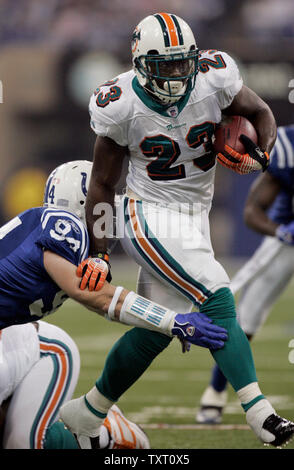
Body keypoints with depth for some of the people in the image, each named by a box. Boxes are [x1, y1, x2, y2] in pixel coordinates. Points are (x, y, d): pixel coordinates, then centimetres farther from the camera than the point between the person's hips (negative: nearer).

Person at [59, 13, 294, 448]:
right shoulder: (123, 106, -15)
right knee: (218, 303, -21)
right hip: (150, 219, -5)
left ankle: (81, 415, 23)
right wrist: (98, 253, -4)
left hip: (194, 218, 5)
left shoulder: (213, 78, -8)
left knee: (154, 330, 7)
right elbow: (102, 184, -4)